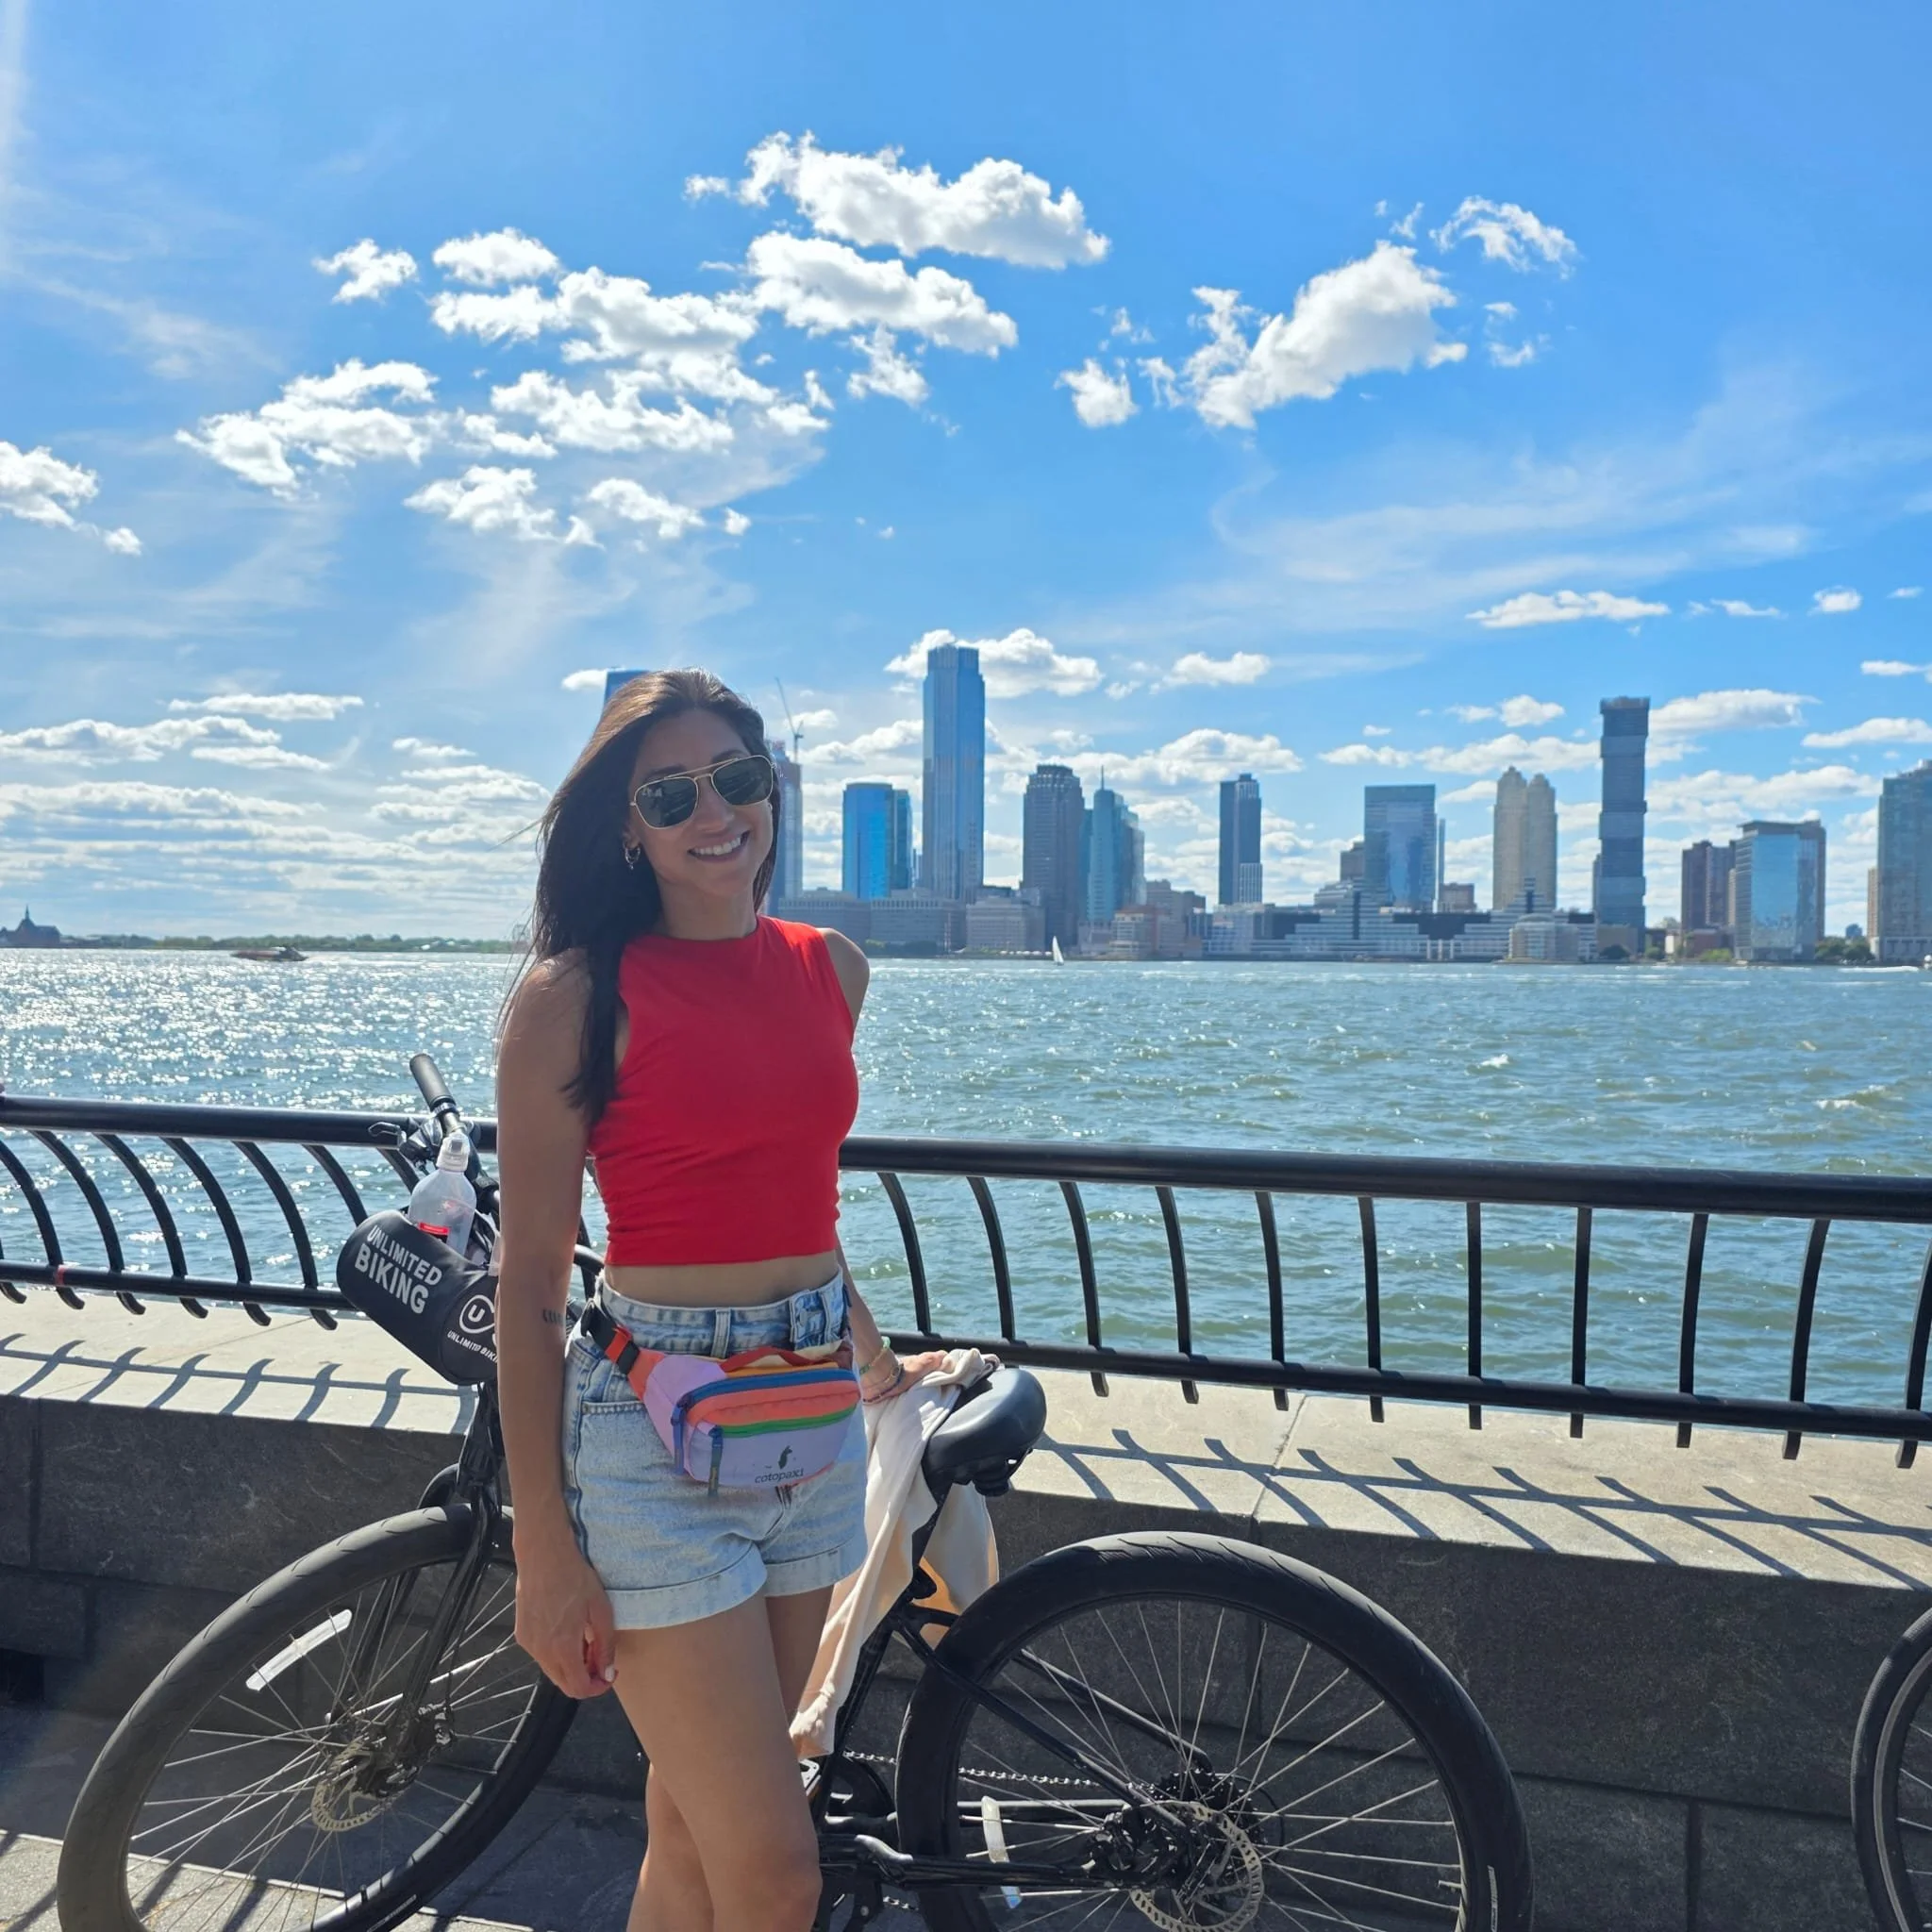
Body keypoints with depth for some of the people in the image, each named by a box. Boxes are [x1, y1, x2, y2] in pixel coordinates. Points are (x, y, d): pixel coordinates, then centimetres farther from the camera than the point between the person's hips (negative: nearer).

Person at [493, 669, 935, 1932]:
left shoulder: (832, 968, 7)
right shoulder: (579, 993, -10)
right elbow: (531, 1286, -9)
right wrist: (543, 1548, -9)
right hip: (657, 1431, -5)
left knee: (694, 1830, 16)